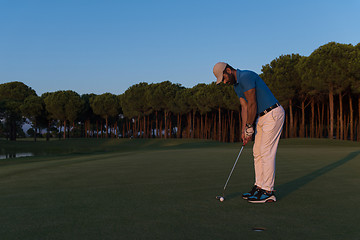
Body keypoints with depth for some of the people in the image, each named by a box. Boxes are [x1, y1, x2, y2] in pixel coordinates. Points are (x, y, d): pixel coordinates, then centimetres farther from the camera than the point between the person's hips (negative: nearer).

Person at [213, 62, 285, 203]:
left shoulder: (246, 77, -19)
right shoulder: (236, 85, 13)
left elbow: (252, 105, -18)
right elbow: (244, 107, 12)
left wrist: (249, 128, -10)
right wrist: (244, 130, 5)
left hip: (273, 114, -10)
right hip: (262, 117, 10)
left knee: (266, 152, -10)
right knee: (257, 152, 9)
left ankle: (268, 192, -6)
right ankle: (259, 187, 16)